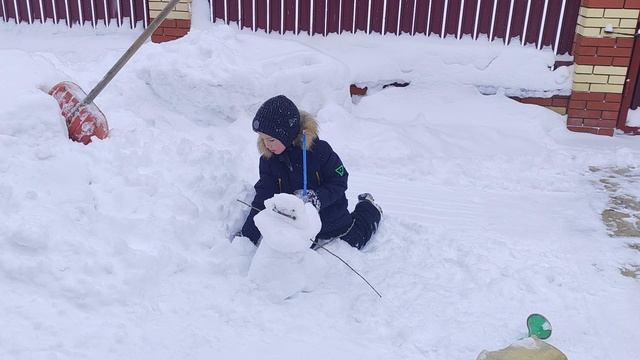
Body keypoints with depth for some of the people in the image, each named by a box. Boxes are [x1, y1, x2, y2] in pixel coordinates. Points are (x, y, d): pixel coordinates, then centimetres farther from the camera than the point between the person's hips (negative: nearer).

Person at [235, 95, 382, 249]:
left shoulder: (319, 149, -26)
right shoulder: (268, 160, -15)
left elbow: (339, 183, -18)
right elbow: (262, 200, -14)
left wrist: (316, 198, -35)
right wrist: (247, 236, -20)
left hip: (330, 215, -3)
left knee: (354, 241, 17)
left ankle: (368, 208, 42)